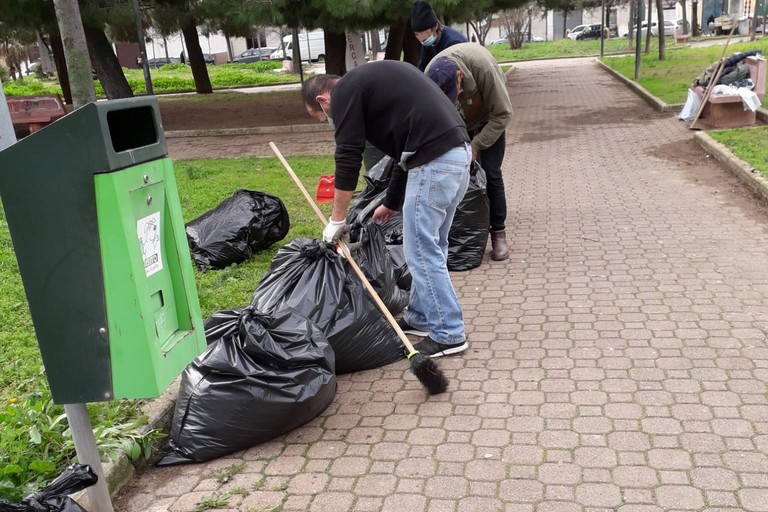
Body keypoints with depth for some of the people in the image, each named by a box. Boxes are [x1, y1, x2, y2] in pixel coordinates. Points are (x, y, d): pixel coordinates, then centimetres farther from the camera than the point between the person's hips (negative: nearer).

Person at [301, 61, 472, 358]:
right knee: (430, 247, 19)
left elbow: (348, 158, -4)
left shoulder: (344, 91, 0)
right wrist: (392, 203, 35)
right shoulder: (370, 82, 27)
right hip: (458, 152, 10)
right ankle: (421, 318, 32)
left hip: (434, 161, -10)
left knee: (421, 252, 0)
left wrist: (336, 220, 5)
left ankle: (448, 335, 9)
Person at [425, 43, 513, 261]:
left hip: (488, 119, -3)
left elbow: (502, 114, -29)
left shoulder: (484, 67, -39)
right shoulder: (431, 78, -30)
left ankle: (498, 233, 1)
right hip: (458, 123, 3)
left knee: (490, 174, -9)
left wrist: (475, 146, -30)